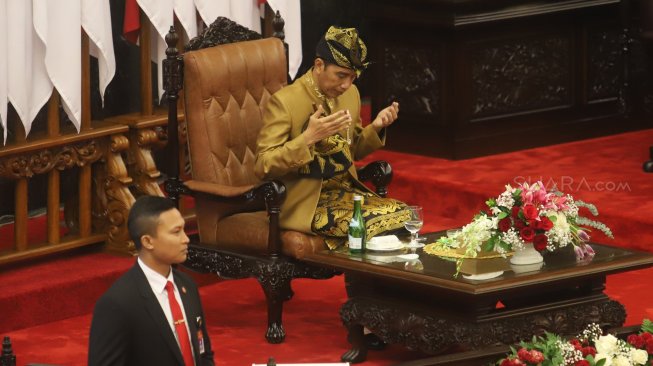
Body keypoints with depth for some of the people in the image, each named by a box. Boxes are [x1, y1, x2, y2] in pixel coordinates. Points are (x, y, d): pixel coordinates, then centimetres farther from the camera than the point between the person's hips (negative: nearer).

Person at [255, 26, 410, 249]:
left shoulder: (350, 94, 8)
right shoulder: (283, 102, -14)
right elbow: (263, 167, -17)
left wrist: (376, 127, 1)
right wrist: (309, 137, -29)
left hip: (346, 191, 7)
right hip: (306, 203, -7)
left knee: (405, 216, -15)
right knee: (372, 227, -27)